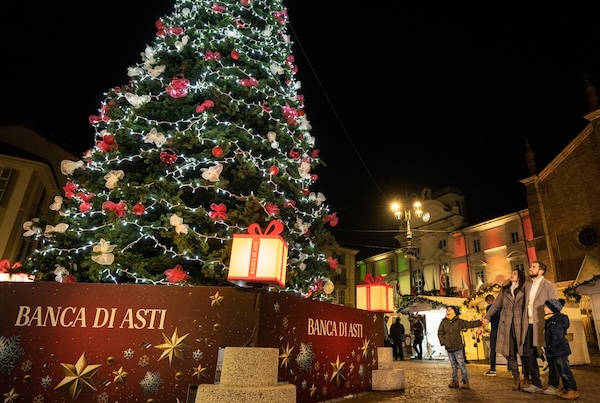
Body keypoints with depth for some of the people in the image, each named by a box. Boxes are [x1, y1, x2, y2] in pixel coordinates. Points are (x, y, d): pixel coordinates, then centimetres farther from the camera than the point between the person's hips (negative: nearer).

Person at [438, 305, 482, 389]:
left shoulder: (459, 321, -1)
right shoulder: (443, 322, 4)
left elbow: (470, 324, 2)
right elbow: (440, 333, 7)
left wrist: (480, 322, -4)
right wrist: (443, 341, -4)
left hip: (458, 347, -3)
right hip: (449, 348, 3)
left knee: (461, 364, -2)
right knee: (453, 366, 12)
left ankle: (465, 381, 9)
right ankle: (455, 381, 20)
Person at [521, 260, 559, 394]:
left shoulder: (549, 286, -6)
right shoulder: (527, 285, 11)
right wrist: (524, 322, 8)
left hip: (543, 325, -6)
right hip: (529, 325, 6)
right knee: (528, 353, 5)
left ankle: (553, 385, 19)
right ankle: (536, 384, 17)